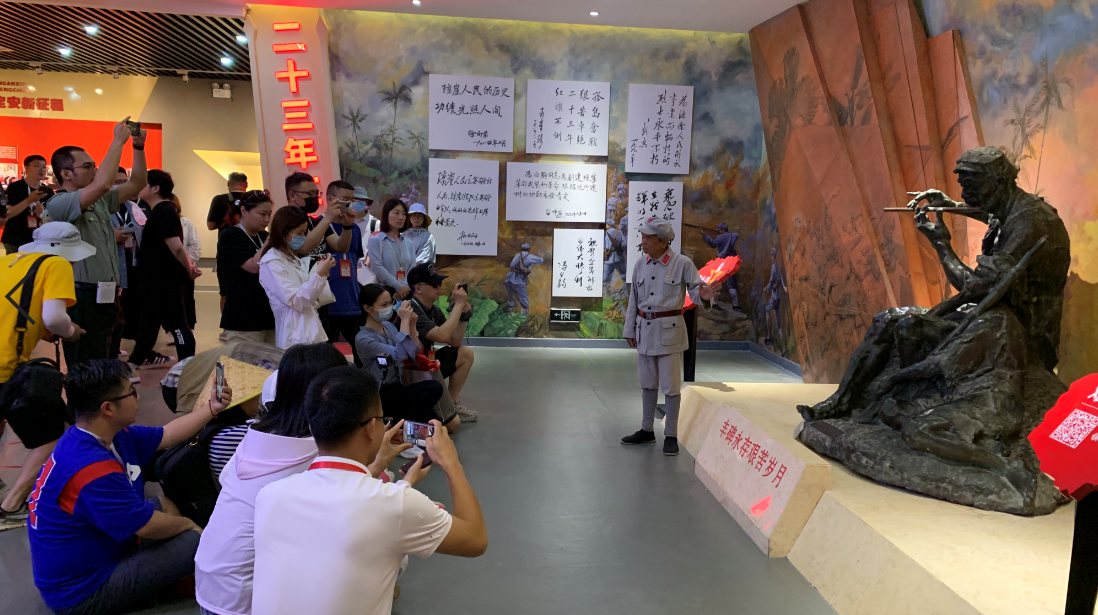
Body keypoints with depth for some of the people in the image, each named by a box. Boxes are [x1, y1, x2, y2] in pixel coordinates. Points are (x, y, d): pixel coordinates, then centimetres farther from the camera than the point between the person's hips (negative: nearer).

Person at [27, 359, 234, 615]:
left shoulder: (111, 435, -3)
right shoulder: (94, 470, -33)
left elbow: (166, 435, 12)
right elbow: (149, 527, -23)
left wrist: (212, 408, 7)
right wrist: (187, 524, -4)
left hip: (79, 565, 10)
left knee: (164, 505, 20)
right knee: (195, 540, -15)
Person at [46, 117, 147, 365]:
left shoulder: (100, 201, 14)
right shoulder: (58, 204, -11)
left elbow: (136, 184, 17)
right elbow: (103, 184, -26)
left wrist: (139, 147, 4)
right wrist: (118, 141, -18)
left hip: (105, 296, 8)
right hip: (82, 298, -8)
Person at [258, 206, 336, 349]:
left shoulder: (294, 260, 16)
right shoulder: (271, 263, -10)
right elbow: (296, 302, -18)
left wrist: (322, 274, 6)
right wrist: (319, 275, -20)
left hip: (312, 334, 8)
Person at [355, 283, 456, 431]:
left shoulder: (389, 325, 6)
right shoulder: (363, 339, -17)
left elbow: (414, 353, 8)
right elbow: (401, 354, -29)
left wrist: (412, 325, -5)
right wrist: (404, 321, -24)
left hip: (396, 388, 7)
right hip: (381, 396, -7)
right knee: (433, 387, -29)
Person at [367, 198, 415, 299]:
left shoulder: (408, 243, 16)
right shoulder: (375, 240, 1)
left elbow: (412, 269, 6)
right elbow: (378, 268, -10)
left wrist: (404, 288, -12)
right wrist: (398, 287, -14)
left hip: (405, 292, 4)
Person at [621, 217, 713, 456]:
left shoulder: (682, 263, -10)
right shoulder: (641, 264, 4)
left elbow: (695, 289, -8)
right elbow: (634, 298, 9)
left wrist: (704, 296, -32)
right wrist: (630, 329, 12)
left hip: (669, 329, -5)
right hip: (645, 329, 5)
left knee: (670, 385, 0)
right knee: (647, 383, 14)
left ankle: (671, 436, 12)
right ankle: (646, 431, 27)